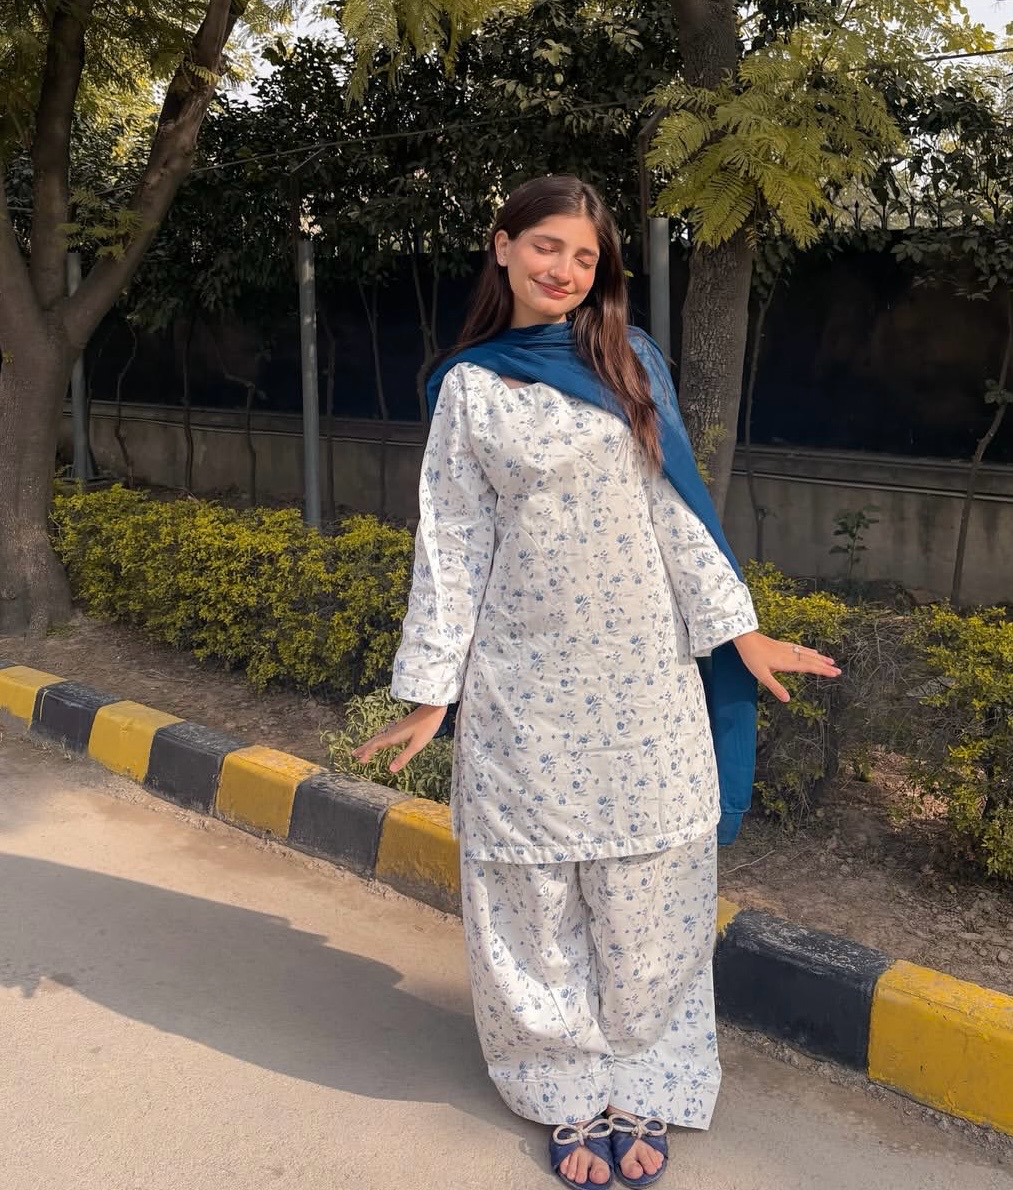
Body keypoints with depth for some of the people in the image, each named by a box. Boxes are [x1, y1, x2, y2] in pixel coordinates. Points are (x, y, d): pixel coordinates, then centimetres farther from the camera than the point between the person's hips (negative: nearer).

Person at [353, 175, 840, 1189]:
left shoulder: (629, 363, 6)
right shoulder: (469, 387, 2)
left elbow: (675, 507, 7)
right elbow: (452, 540, 1)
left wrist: (739, 630, 4)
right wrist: (431, 688, -1)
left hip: (642, 676, 1)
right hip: (526, 686, -1)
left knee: (645, 892, 6)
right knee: (538, 896, 7)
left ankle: (640, 1088, 24)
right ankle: (573, 1094, 25)